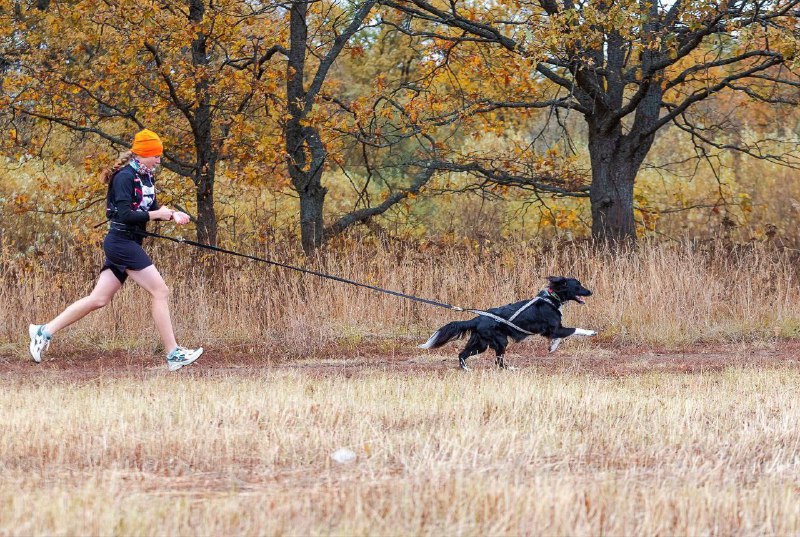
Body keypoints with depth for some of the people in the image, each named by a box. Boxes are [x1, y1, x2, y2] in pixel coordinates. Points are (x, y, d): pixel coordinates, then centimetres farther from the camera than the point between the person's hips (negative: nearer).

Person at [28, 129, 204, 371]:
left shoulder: (146, 177, 14)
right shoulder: (124, 177, -15)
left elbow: (151, 208, 19)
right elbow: (124, 214, -22)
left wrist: (172, 214, 1)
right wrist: (156, 214, -18)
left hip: (129, 244, 10)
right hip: (121, 241, -10)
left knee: (98, 299, 7)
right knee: (160, 292, -9)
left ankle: (44, 331, 9)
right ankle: (174, 355, -8)